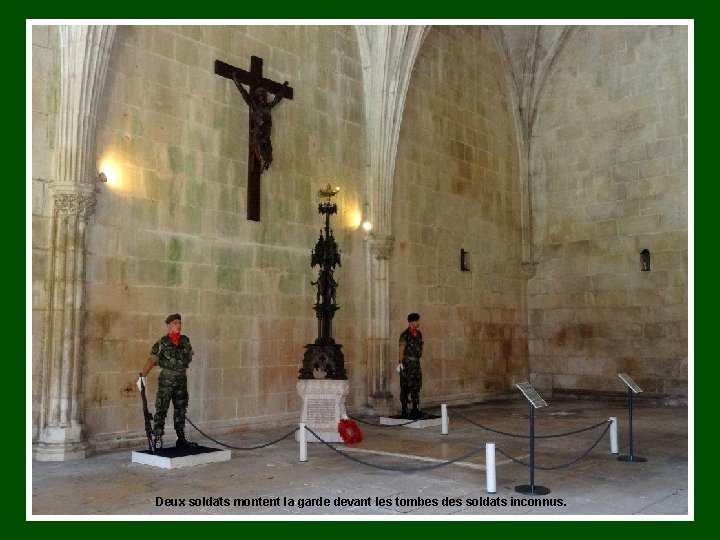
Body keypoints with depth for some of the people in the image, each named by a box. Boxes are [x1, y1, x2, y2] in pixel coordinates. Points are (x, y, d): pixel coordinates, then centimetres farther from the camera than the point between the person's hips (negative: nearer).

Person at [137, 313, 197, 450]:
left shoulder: (185, 341, 6)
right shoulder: (162, 343, -8)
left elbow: (190, 356, 21)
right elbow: (151, 360, -17)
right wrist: (143, 376, -26)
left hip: (182, 380, 5)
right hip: (166, 381, -5)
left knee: (181, 410, 11)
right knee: (161, 410, -4)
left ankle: (181, 439, 19)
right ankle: (157, 440, 3)